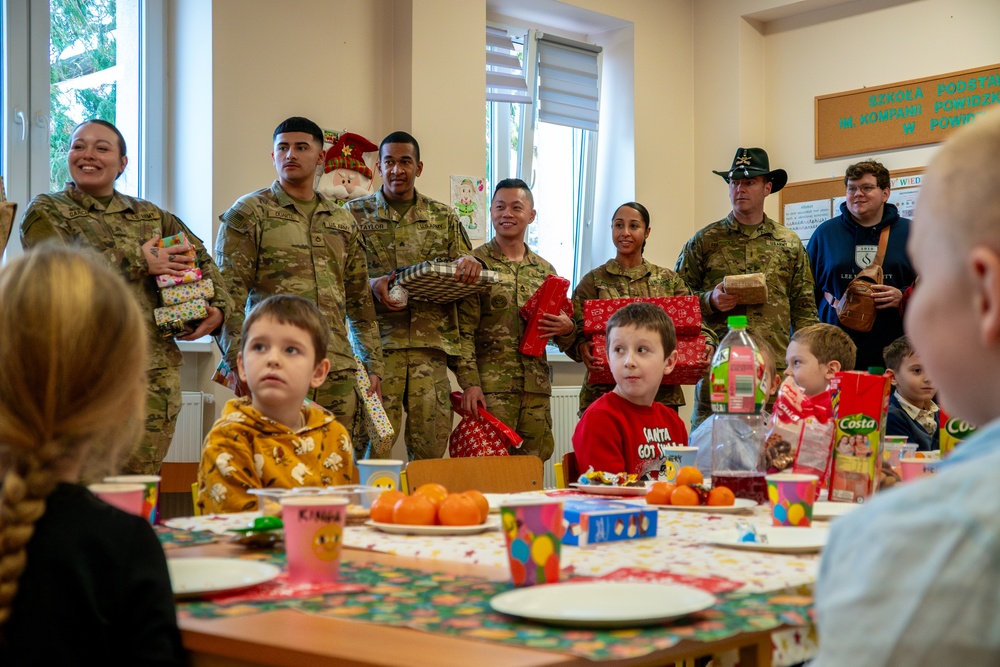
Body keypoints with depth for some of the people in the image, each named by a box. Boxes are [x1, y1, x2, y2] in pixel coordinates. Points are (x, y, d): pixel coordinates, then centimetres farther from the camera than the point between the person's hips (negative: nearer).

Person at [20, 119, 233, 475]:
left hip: (154, 374, 3)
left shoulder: (150, 215, 19)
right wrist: (140, 262, -8)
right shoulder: (46, 212, 8)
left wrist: (218, 306, 5)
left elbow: (201, 258, 25)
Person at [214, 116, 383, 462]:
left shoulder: (343, 222, 18)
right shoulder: (248, 213, 4)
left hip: (337, 369, 4)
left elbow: (360, 300, 21)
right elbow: (230, 295, -3)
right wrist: (235, 362, -12)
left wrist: (374, 364, 15)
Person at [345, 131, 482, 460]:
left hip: (431, 345, 2)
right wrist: (370, 284, -15)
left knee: (431, 446, 1)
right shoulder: (355, 213, 8)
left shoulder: (443, 216, 16)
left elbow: (464, 276, 19)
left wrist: (469, 262, -5)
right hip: (378, 343, -2)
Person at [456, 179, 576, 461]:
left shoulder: (545, 270, 15)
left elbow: (564, 340, 21)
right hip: (490, 387, -4)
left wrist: (567, 329, -3)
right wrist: (470, 382, -15)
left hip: (536, 389, 5)